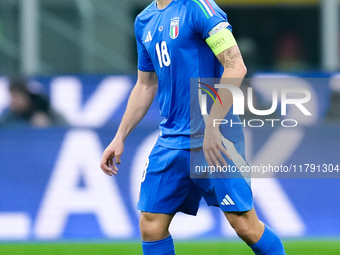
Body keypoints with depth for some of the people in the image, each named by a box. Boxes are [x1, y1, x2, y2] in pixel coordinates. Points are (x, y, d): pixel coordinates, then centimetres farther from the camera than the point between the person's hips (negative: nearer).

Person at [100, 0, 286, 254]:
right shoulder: (145, 21, 13)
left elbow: (236, 67, -19)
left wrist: (212, 126, -22)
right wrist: (120, 138, 20)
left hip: (214, 139, -7)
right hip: (171, 140, 7)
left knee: (245, 225, -9)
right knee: (151, 225, 1)